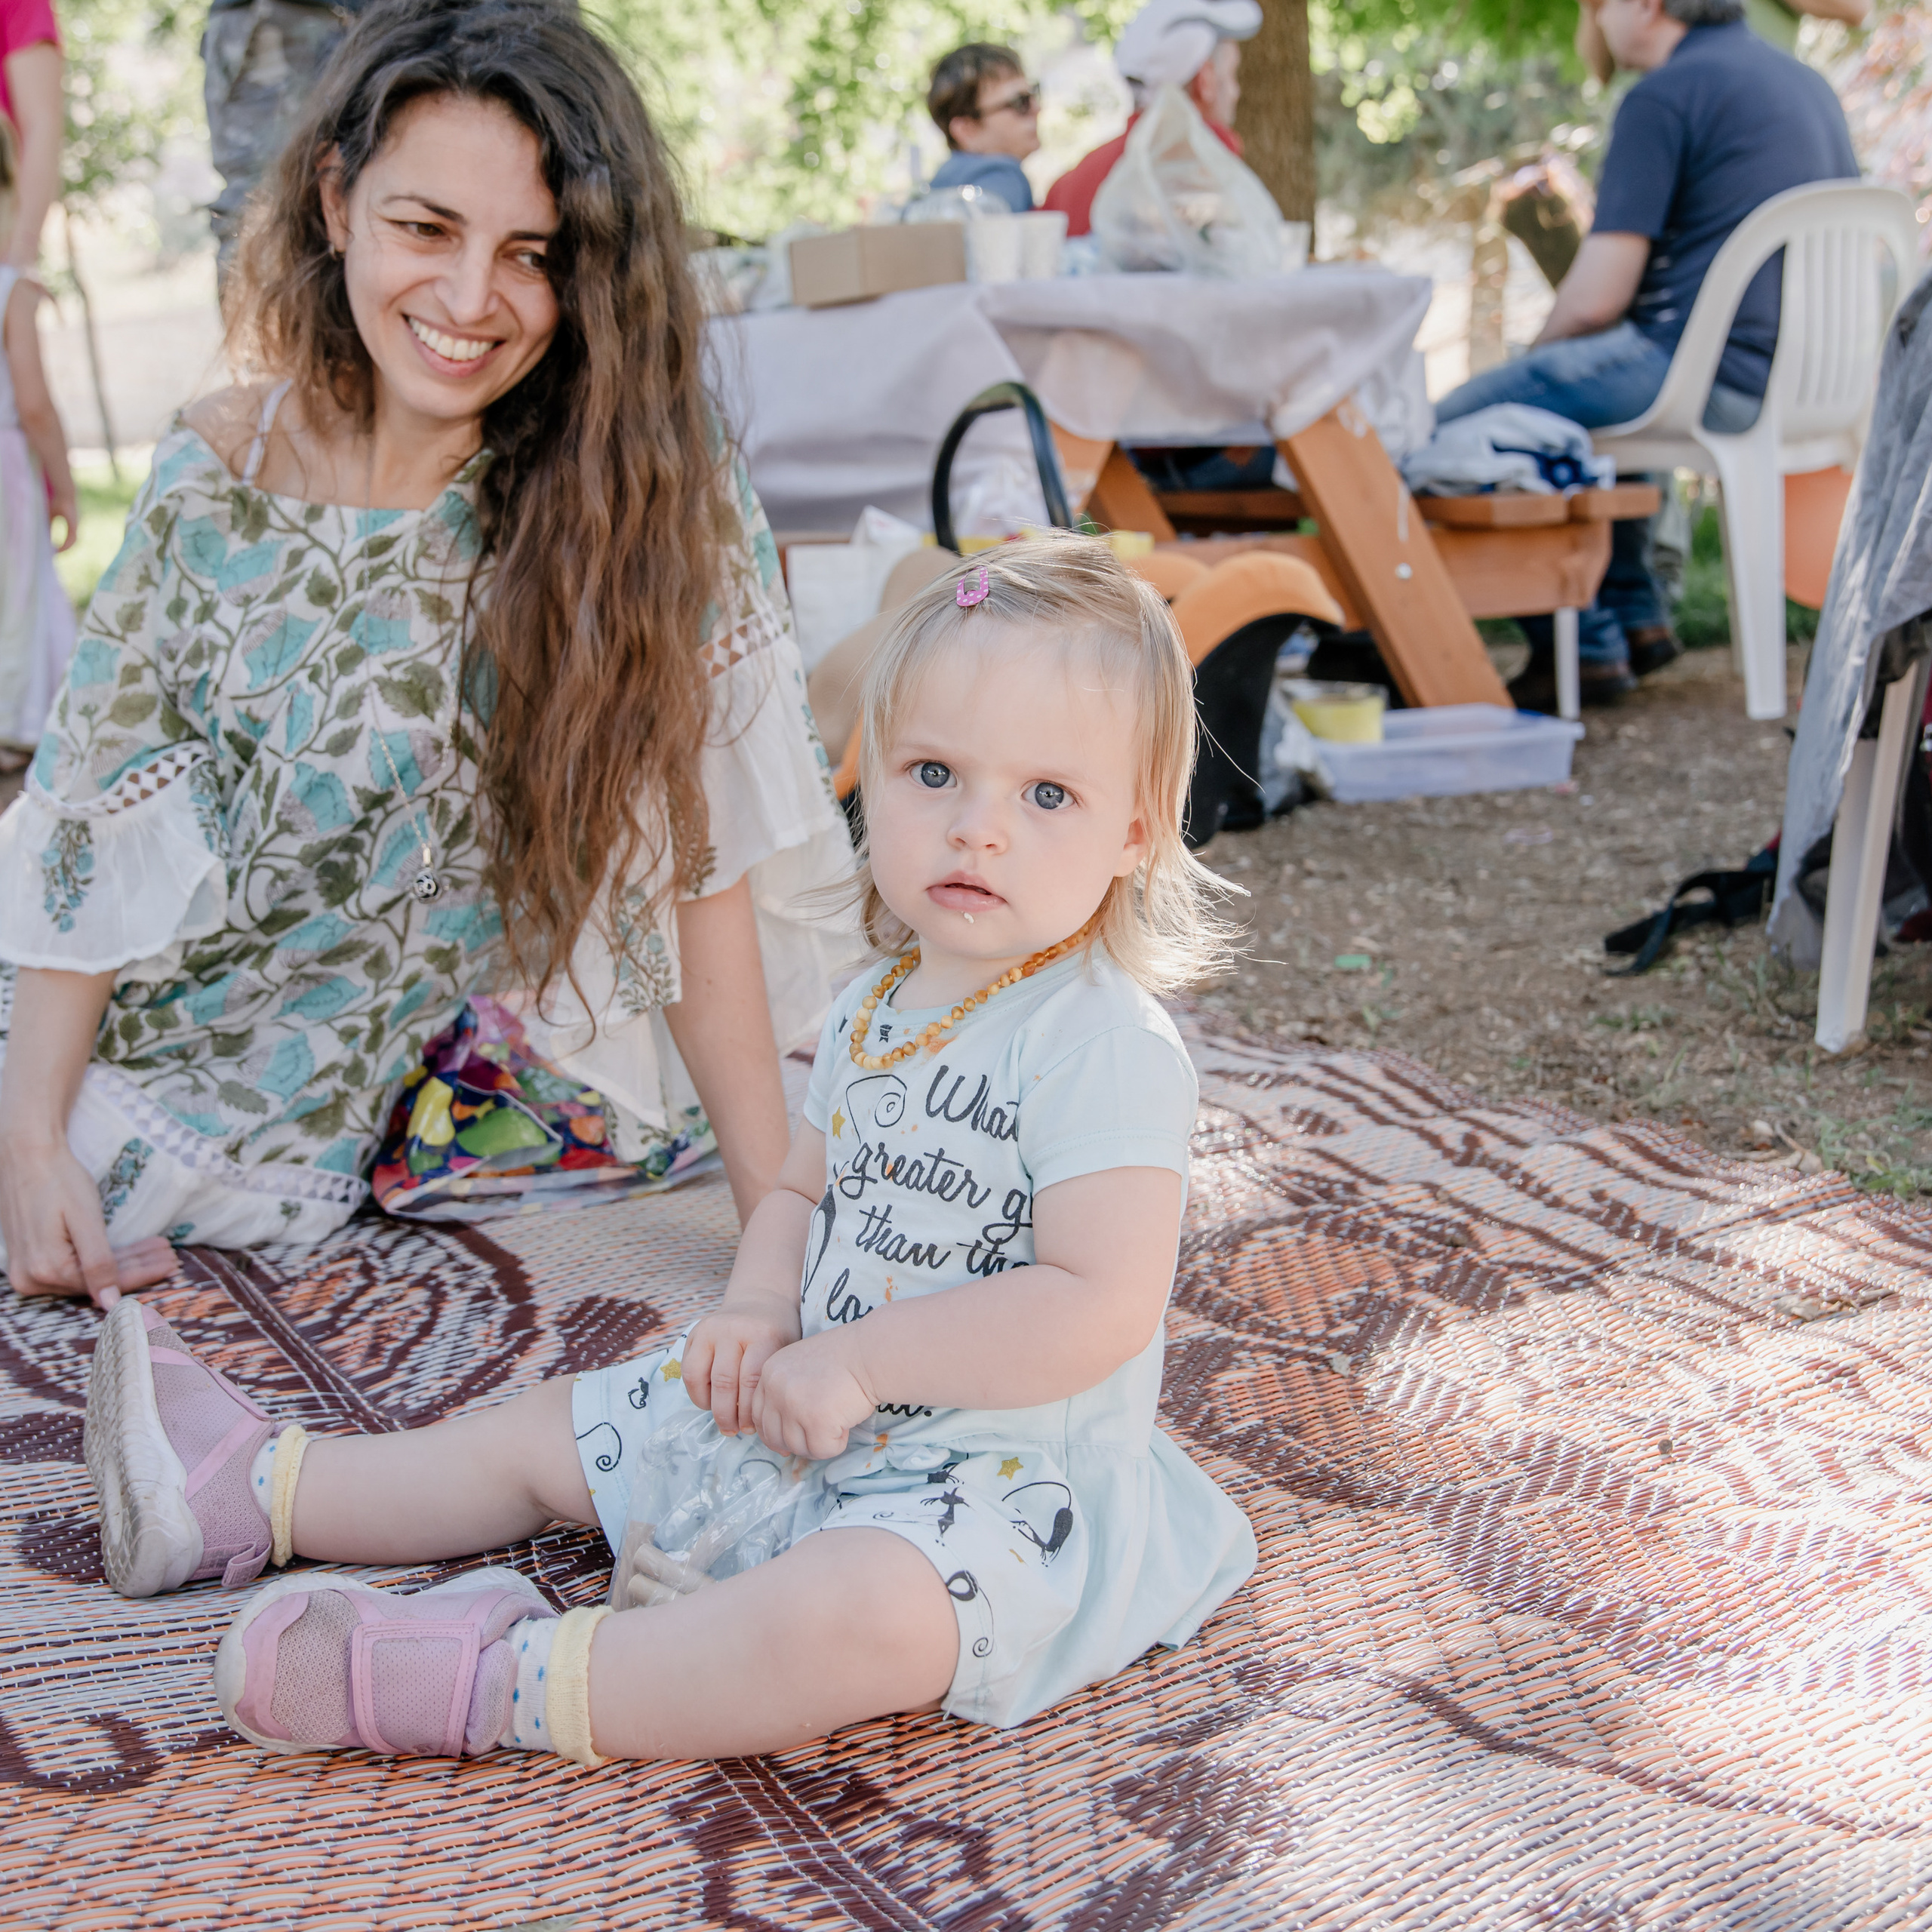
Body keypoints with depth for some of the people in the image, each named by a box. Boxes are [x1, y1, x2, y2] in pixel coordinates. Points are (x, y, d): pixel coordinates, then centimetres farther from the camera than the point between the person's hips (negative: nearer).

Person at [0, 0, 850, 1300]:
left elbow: (698, 868, -14)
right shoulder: (213, 482, -8)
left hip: (526, 1073, -3)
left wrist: (786, 1220, -18)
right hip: (229, 1038, 3)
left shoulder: (654, 497, -13)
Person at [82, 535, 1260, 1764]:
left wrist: (855, 1357, -25)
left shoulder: (1111, 1049, -22)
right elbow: (804, 1194, 19)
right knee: (557, 1431, 17)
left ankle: (494, 1684, -35)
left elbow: (1097, 1308, -30)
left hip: (1006, 1481, -8)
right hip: (814, 1421, 8)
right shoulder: (874, 1015, 6)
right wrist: (761, 1315, -3)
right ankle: (254, 1492, 31)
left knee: (859, 1618, -40)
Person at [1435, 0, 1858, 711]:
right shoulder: (1808, 83, 17)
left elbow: (1595, 301, -15)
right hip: (1806, 370, 10)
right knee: (1583, 390, 32)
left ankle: (1585, 649, 3)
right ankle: (1637, 618, 29)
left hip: (1708, 375, -10)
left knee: (1461, 419, -2)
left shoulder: (1663, 97, -11)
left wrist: (1537, 354, 8)